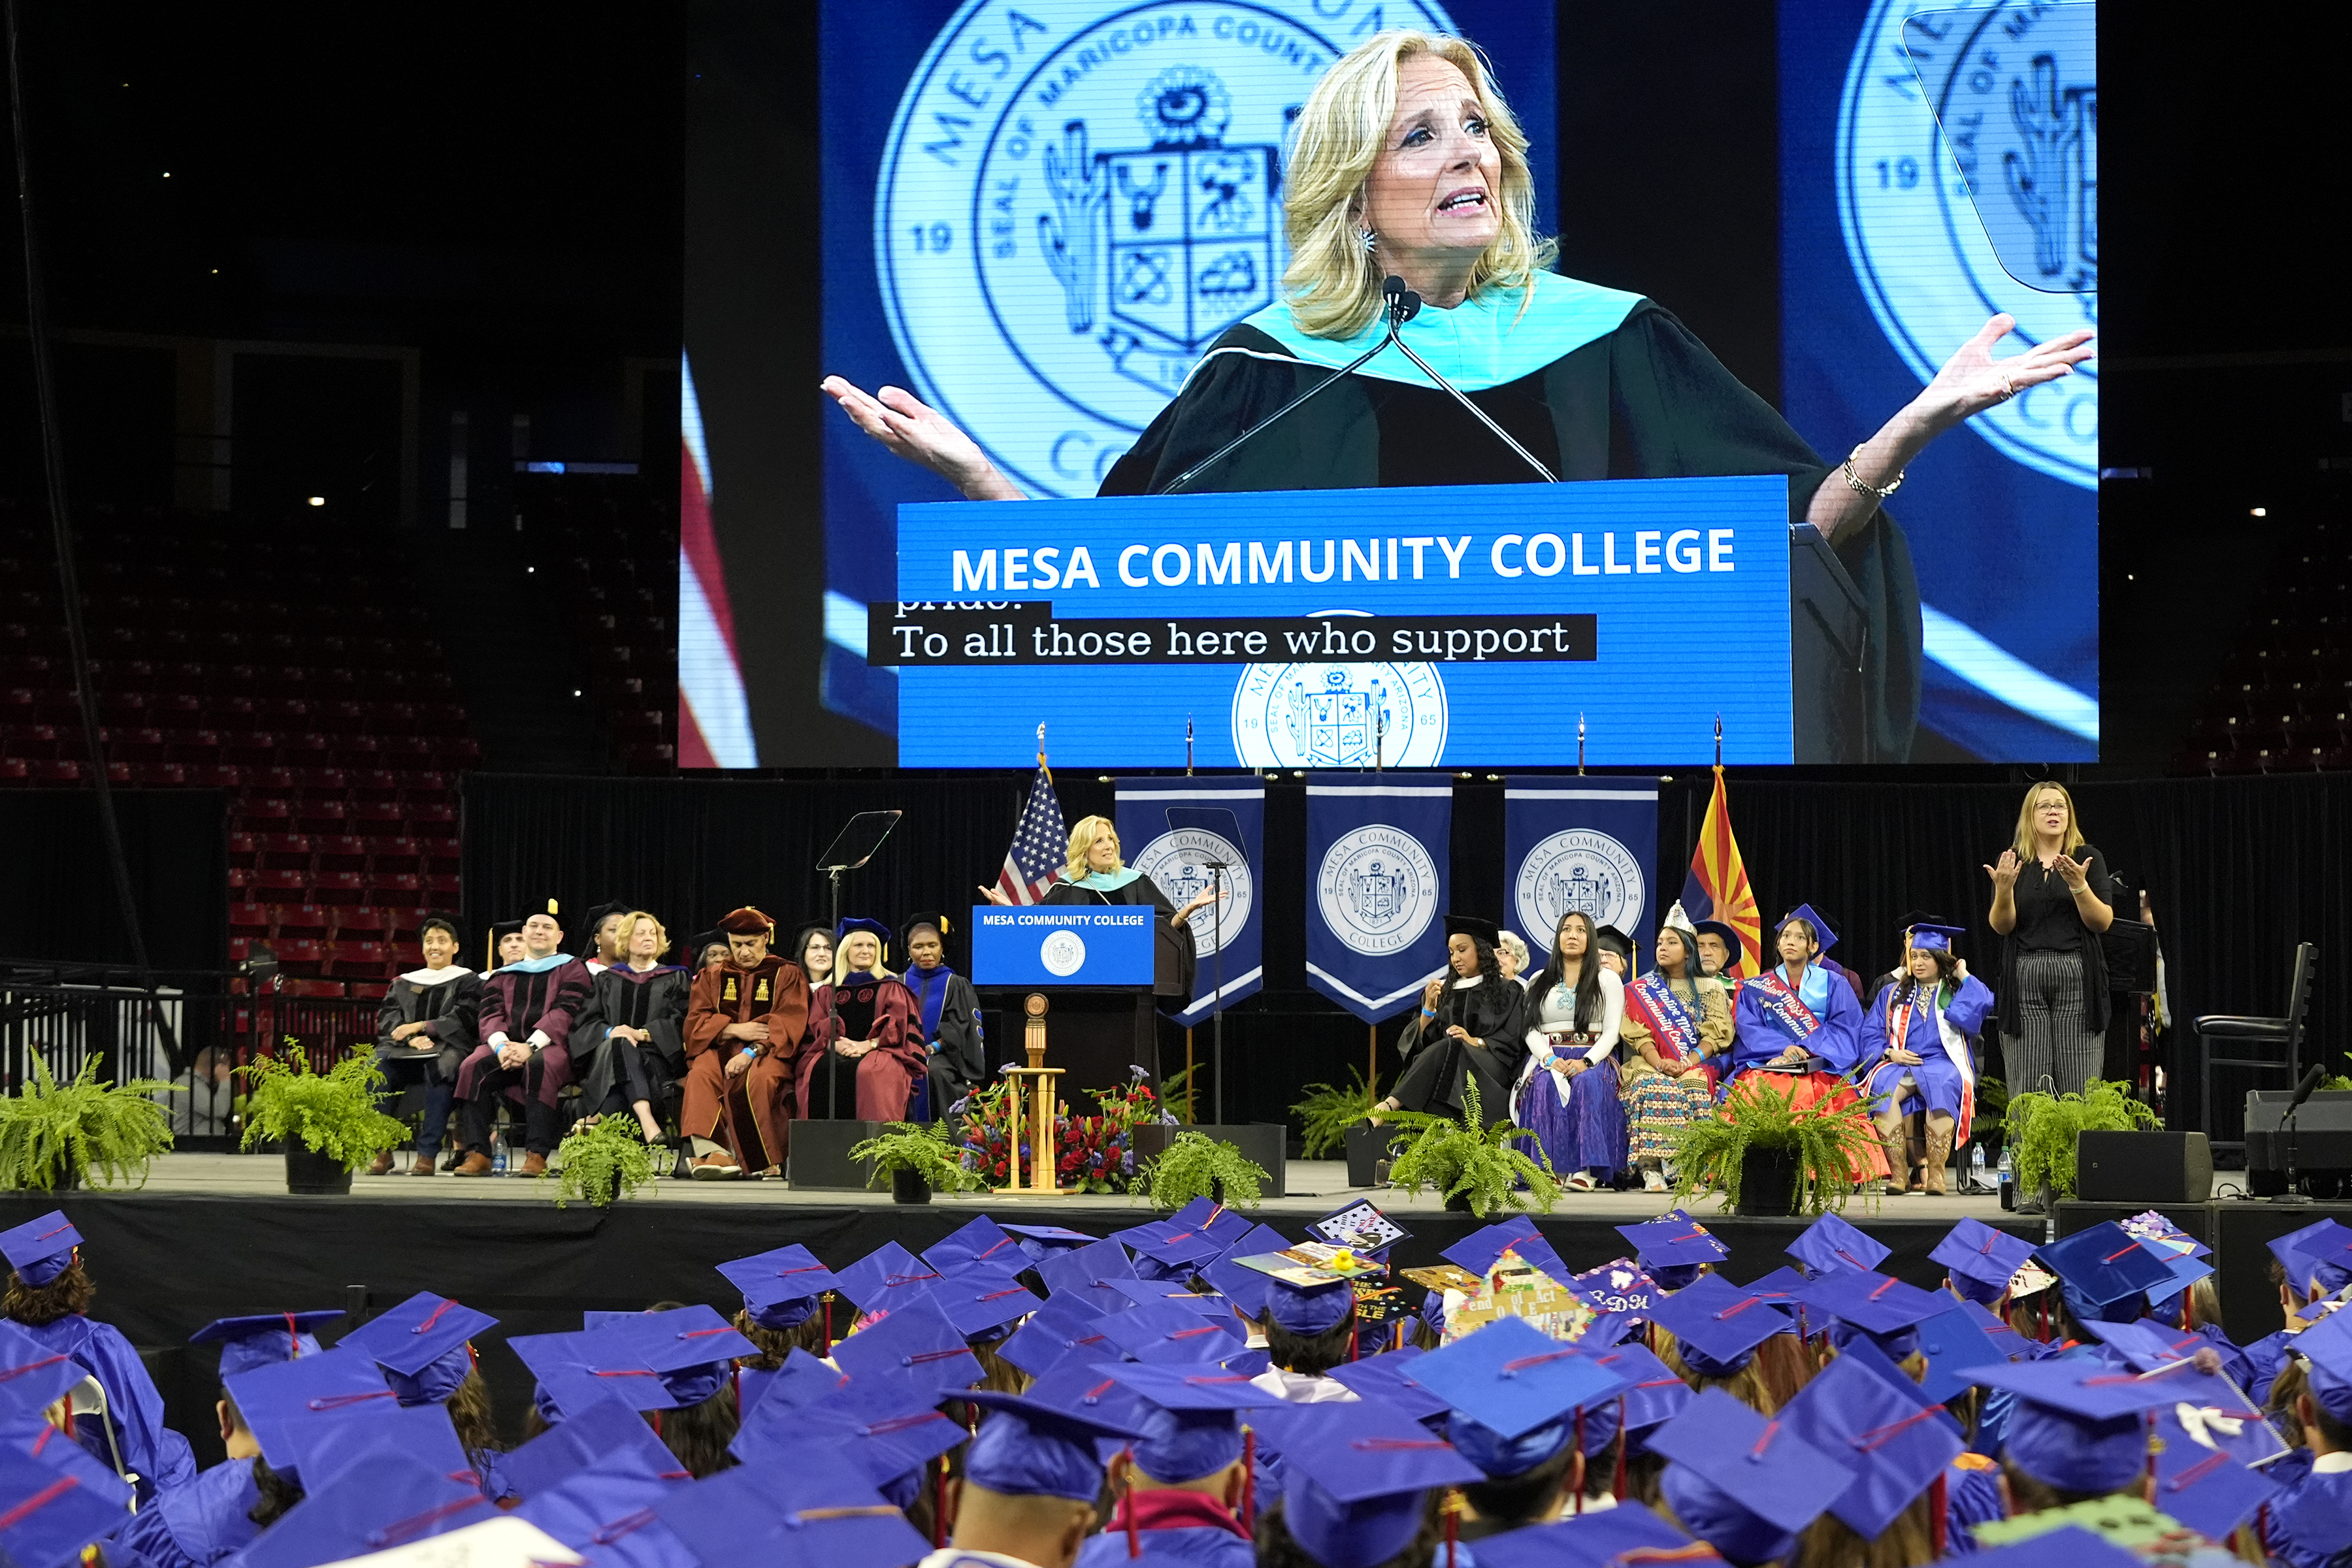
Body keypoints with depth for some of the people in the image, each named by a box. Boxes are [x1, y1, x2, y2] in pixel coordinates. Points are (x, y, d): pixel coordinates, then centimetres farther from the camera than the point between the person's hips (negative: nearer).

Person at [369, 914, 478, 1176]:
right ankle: (382, 1150, -30)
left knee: (440, 1068, -40)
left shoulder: (467, 982, 16)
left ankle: (428, 1154, -39)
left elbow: (463, 1019, 0)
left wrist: (420, 1026, -9)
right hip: (402, 1050, 3)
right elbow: (386, 1018, 10)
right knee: (375, 1066, -31)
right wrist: (411, 1038, -11)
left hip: (447, 1048, -3)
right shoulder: (403, 984, 25)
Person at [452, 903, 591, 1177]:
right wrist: (501, 1046, -15)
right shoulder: (504, 975, 23)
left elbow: (564, 1013, -5)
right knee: (473, 1067, -28)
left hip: (549, 1046, -4)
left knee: (538, 1066, -39)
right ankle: (477, 1153, -32)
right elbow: (491, 1014, 8)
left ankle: (537, 1155, -40)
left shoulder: (572, 969, 11)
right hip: (508, 1044, 4)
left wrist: (530, 1047, -21)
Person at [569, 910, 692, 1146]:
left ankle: (599, 1120, -53)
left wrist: (642, 1034, -13)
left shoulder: (676, 979, 19)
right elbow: (588, 1021, 11)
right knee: (619, 1045, -38)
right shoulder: (606, 980, 23)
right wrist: (610, 1032, -12)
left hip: (655, 1055, -1)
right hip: (607, 1054, 1)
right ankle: (646, 1119, -58)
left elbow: (680, 1022, 3)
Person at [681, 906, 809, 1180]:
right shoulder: (713, 977, 21)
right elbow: (695, 1023, 9)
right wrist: (734, 1029, -10)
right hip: (721, 1049, 2)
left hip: (767, 1052, -2)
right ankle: (708, 1151, -51)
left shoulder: (787, 974, 11)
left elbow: (788, 1024, -3)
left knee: (757, 1079, -38)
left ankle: (767, 1162, -38)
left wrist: (751, 1053, -19)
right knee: (701, 1075, -33)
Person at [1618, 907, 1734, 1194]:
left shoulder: (1710, 989, 15)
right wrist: (1659, 1063, -16)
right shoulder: (1641, 989, 18)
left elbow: (1716, 1034, 2)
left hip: (1697, 1065, 0)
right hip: (1650, 1063, 0)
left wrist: (1689, 1062, -16)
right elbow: (1638, 1033, 3)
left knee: (1695, 1087, -36)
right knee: (1650, 1085, -35)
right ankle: (1651, 1170, -41)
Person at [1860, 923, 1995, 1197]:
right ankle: (1899, 1173, -37)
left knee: (1941, 1085, -39)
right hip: (1899, 1065, 2)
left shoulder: (1959, 991, 19)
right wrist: (1888, 1053, -5)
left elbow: (1977, 1011, -4)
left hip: (1943, 1064, -2)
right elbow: (1870, 1035, 14)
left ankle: (1936, 1173, -41)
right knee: (1883, 1088, -34)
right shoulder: (1892, 994, 24)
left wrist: (1964, 976, 5)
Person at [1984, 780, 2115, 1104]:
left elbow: (2103, 922, -1)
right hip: (2024, 977, 1)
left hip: (2077, 979, -1)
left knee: (2078, 1088, -6)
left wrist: (2079, 885, -17)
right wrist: (2003, 889, -18)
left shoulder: (2088, 859, 9)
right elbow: (2001, 926, 2)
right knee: (2027, 1088, -5)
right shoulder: (2012, 862, 10)